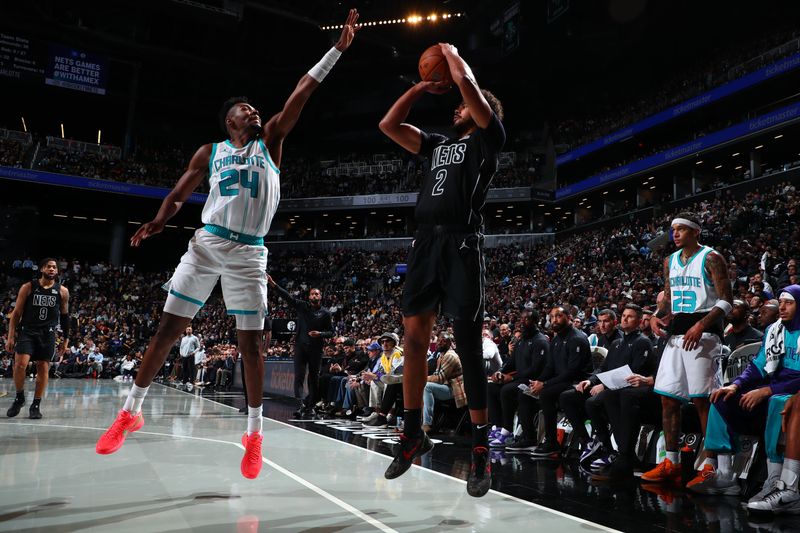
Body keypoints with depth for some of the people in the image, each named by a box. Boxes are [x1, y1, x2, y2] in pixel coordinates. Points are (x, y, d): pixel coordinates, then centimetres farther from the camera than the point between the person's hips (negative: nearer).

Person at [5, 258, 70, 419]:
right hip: (27, 331, -1)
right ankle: (19, 397, 8)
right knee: (20, 364, -15)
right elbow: (16, 313, 3)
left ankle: (36, 405, 13)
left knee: (43, 369, 2)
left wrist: (65, 340, 10)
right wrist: (10, 336, -3)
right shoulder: (28, 287, 0)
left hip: (48, 334, 1)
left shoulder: (62, 291, 4)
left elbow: (65, 316, 11)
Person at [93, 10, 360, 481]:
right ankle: (132, 411, 19)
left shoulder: (270, 142, 10)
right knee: (170, 327, 2)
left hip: (249, 253, -1)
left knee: (251, 340, 0)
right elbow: (180, 194, 12)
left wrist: (337, 49, 2)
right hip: (207, 243, 1)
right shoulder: (210, 152, 12)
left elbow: (301, 93, 6)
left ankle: (254, 432, 12)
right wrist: (158, 222, -9)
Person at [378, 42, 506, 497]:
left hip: (461, 244, -6)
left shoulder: (488, 138, 7)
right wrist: (423, 87, 27)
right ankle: (414, 434, 18)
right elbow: (389, 124, 26)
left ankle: (482, 449, 6)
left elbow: (466, 81, -4)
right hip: (425, 243, 7)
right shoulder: (439, 144, 26)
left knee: (469, 347, -5)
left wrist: (451, 52, 16)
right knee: (415, 337, 5)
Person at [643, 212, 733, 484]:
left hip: (703, 334, -7)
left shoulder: (711, 258, -5)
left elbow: (726, 300, -10)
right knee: (668, 398, 5)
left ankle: (710, 465, 3)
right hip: (676, 334, 7)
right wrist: (657, 316, 3)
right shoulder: (670, 261, 16)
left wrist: (701, 325, -22)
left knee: (702, 399, -7)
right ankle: (671, 463, 13)